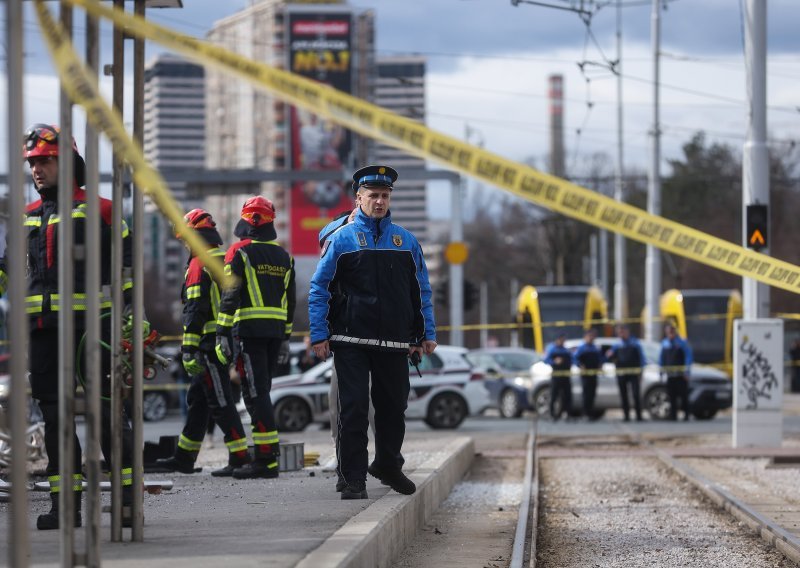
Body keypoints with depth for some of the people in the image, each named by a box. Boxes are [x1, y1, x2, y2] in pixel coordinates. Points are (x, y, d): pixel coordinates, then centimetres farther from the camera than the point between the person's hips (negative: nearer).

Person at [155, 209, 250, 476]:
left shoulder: (199, 264, -12)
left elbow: (195, 309, -18)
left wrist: (188, 349, -20)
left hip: (210, 342, -10)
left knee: (220, 401, -7)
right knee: (197, 398, 16)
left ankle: (240, 457, -9)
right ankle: (184, 457, 21)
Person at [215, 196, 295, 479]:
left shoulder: (240, 252, -5)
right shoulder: (284, 257, 15)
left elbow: (230, 296, -11)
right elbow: (290, 300, 19)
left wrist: (223, 333, -10)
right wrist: (286, 336, 24)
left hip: (249, 329, -6)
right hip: (276, 330, 7)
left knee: (255, 392, -8)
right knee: (262, 390, 14)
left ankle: (267, 458, -13)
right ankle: (268, 452, 14)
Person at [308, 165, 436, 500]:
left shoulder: (405, 240, 10)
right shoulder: (341, 239, 1)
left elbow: (421, 290, 16)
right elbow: (319, 288, 2)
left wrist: (426, 333, 11)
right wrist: (319, 335, -5)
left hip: (394, 343, 3)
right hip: (351, 342, -3)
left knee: (393, 406, 11)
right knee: (353, 409, -6)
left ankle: (388, 466, 31)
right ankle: (354, 479, -1)